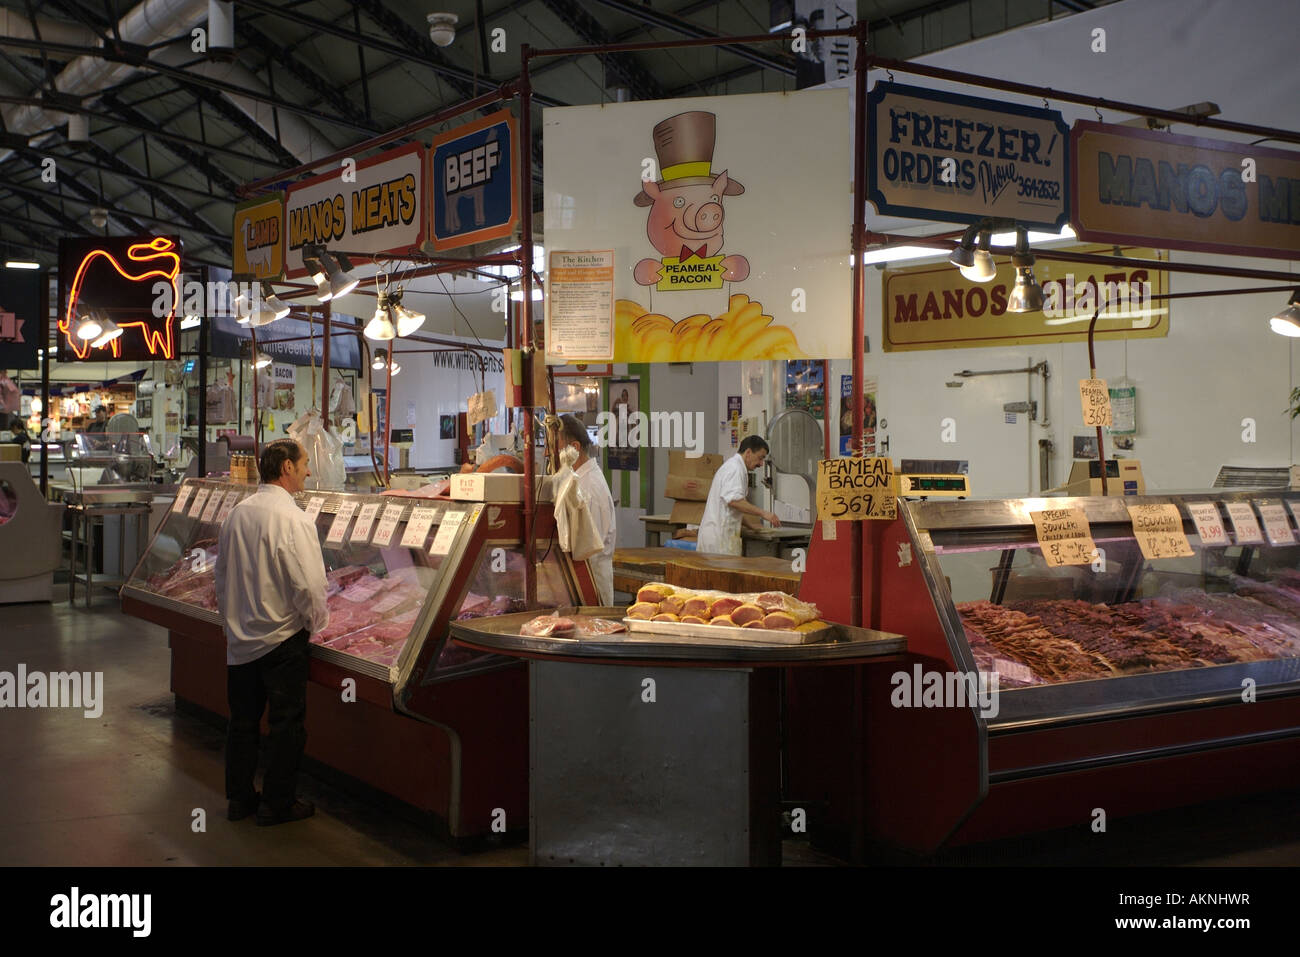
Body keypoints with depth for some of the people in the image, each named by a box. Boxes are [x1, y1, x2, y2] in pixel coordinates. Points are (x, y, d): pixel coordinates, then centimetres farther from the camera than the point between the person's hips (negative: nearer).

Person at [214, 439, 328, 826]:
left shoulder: (236, 514, 3)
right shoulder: (292, 519, -19)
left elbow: (221, 574, 12)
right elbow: (308, 584, -22)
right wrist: (316, 621, -4)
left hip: (240, 638, 7)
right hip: (282, 638, -7)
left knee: (242, 720, 16)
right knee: (287, 723, 5)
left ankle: (239, 797, 25)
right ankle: (278, 803, 12)